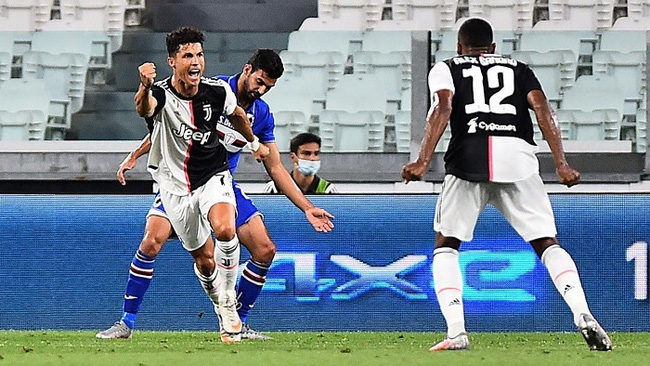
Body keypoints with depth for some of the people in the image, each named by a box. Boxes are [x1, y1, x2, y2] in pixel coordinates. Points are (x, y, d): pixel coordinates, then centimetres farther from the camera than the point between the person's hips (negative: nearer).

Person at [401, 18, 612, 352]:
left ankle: (456, 332, -4)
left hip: (470, 156, -2)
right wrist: (561, 164, 4)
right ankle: (582, 314, -15)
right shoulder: (519, 70, 28)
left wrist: (423, 161, -7)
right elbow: (543, 110, 11)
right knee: (547, 243, 9)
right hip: (518, 156, 2)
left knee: (446, 245, 13)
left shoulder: (446, 69, 22)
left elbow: (443, 109, 2)